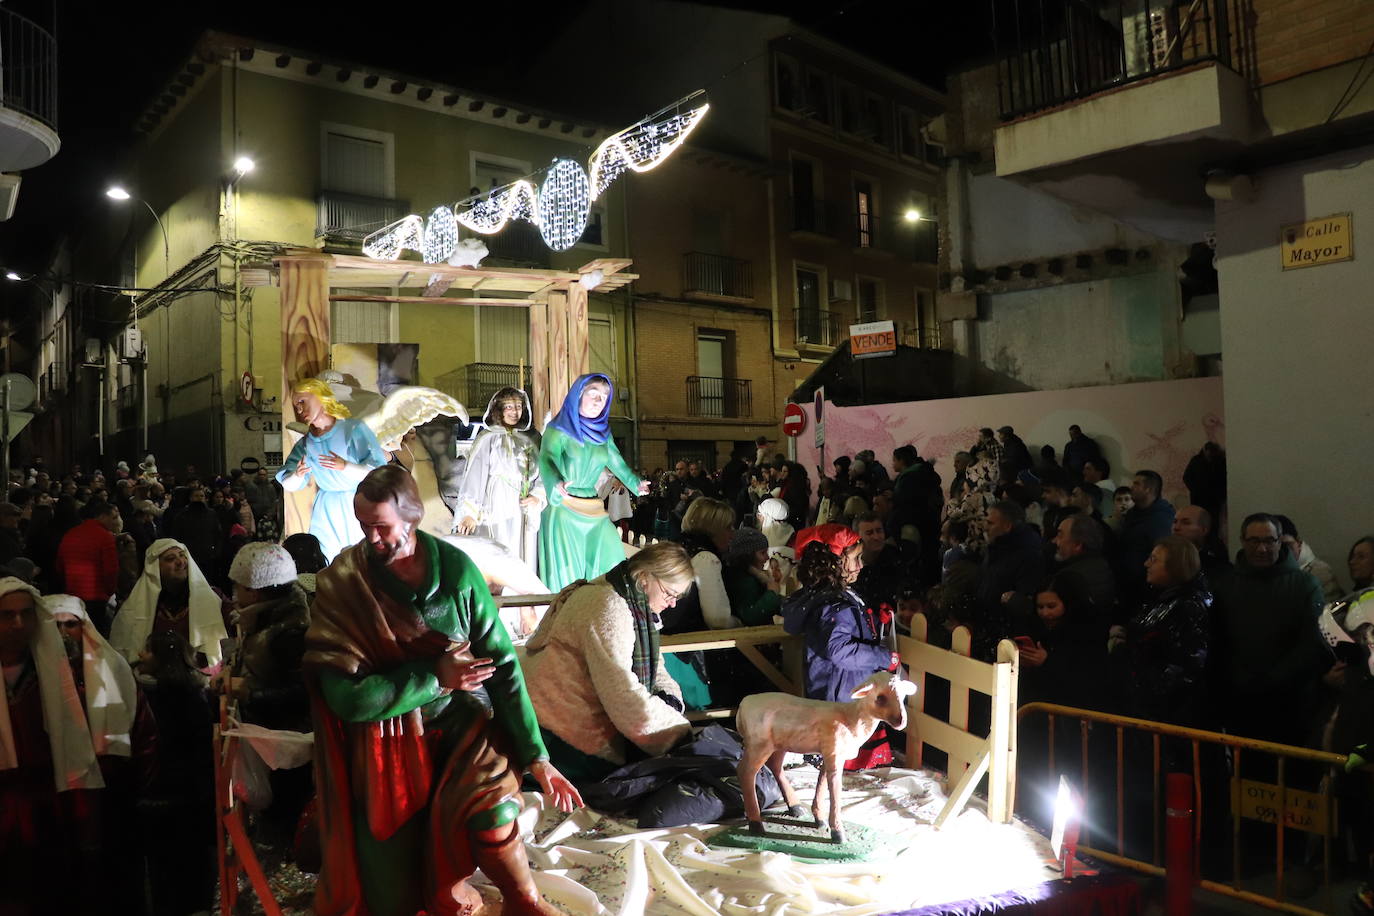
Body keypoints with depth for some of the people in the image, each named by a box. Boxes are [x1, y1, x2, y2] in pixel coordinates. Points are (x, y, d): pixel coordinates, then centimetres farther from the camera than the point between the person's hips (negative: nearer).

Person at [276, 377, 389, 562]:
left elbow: (379, 471, -13)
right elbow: (288, 486, 5)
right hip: (326, 514, 4)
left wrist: (345, 466, -26)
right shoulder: (305, 444, 8)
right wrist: (298, 475, -17)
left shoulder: (355, 430, -7)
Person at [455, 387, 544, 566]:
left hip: (526, 515, 4)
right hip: (498, 513, -4)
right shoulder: (488, 438, -3)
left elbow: (540, 472, 11)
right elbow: (475, 474, -10)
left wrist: (538, 496, -8)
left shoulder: (527, 440, 12)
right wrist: (469, 513, -18)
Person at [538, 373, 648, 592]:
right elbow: (547, 459, -25)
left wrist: (635, 482, 32)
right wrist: (557, 485, -44)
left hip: (594, 510, 6)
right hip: (563, 509, -6)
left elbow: (616, 461, 27)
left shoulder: (602, 433, 12)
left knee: (610, 563, -1)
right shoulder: (558, 430, -8)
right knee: (567, 574, -6)